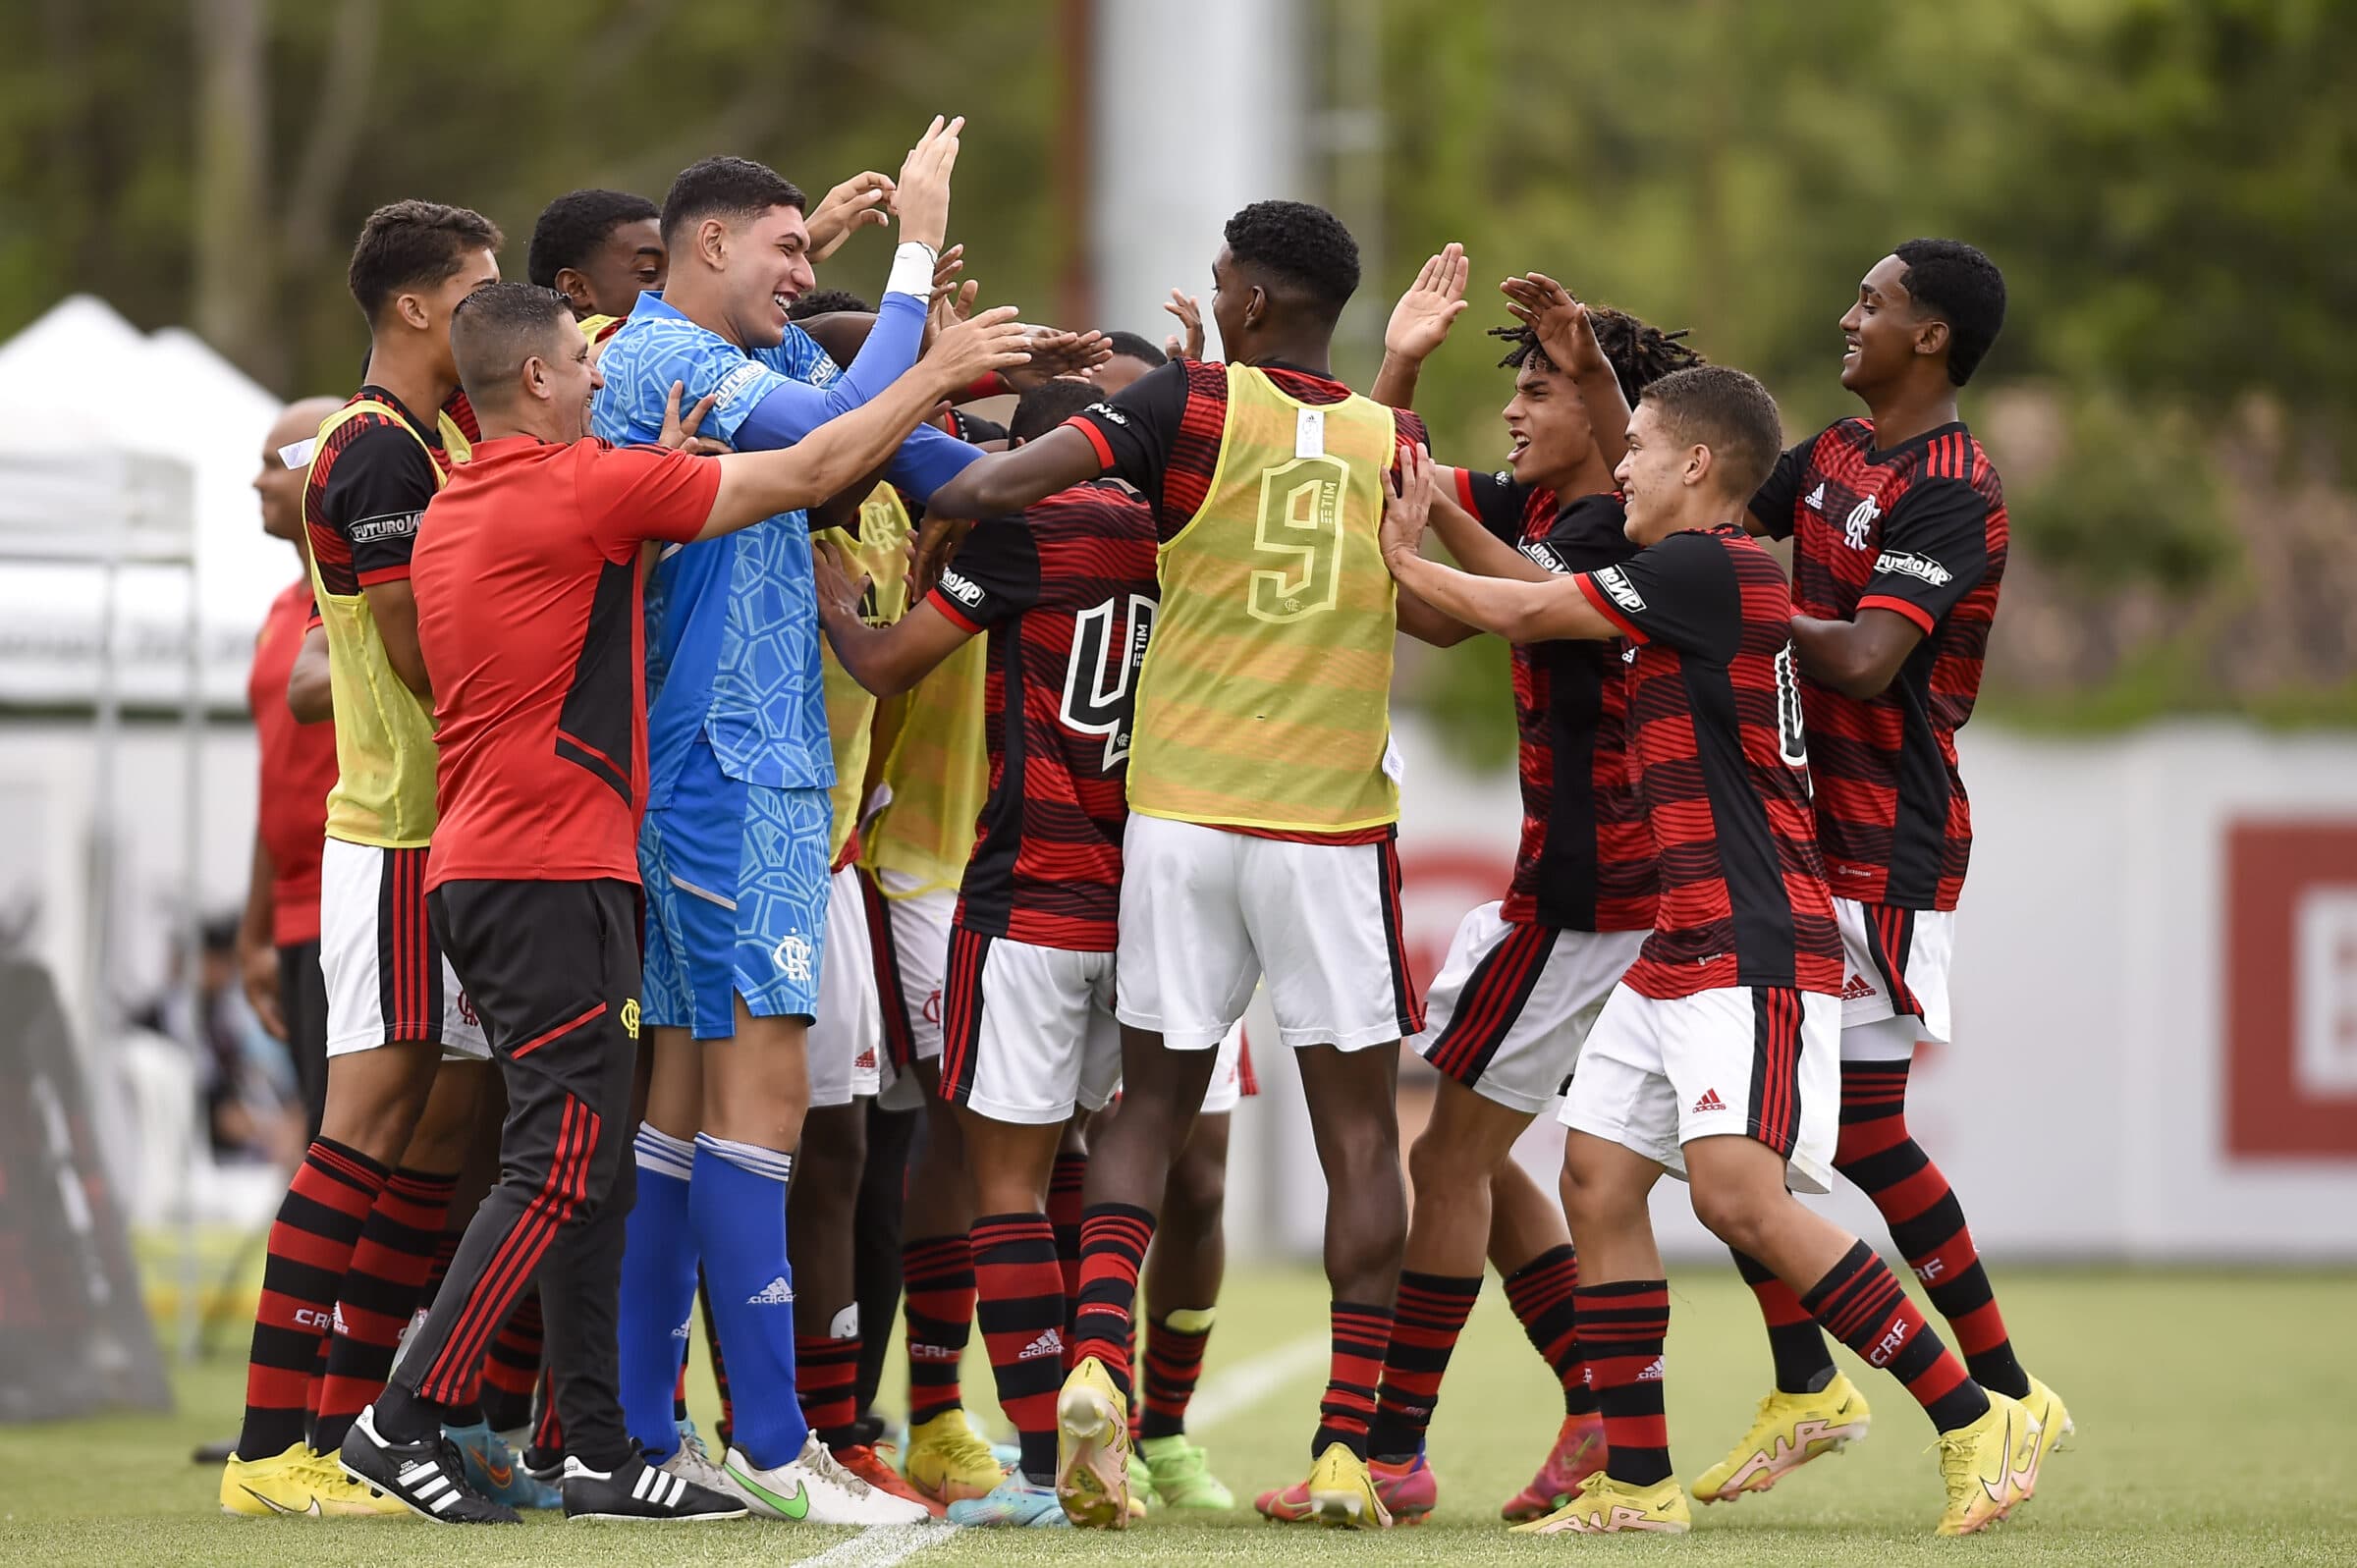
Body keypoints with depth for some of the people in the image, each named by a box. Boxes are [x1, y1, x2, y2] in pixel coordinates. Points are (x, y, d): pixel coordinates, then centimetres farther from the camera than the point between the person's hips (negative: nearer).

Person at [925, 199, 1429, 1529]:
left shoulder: (1194, 405, -5)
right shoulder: (1394, 442, 4)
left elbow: (1006, 484, -16)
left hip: (1181, 816, 0)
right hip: (1333, 822, 0)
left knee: (1154, 1101, 10)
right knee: (1360, 1128, 5)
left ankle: (1099, 1358, -12)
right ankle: (1349, 1443, -1)